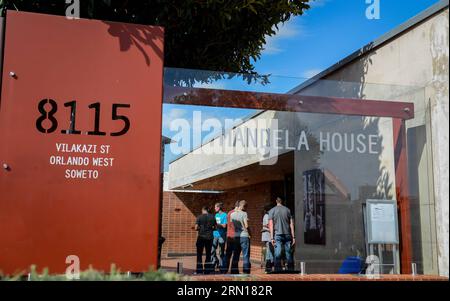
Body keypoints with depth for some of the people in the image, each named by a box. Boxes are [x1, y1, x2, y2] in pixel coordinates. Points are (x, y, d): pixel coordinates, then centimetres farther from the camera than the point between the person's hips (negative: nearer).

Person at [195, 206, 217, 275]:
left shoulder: (200, 217, -5)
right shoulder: (212, 217, 4)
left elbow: (196, 228, -7)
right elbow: (215, 228, 8)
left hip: (201, 237, -3)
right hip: (209, 237, 3)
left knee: (199, 254, 6)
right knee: (208, 254, 10)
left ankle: (199, 270, 2)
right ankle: (207, 270, 10)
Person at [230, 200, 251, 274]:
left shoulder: (232, 214, 9)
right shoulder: (244, 213, -8)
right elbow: (246, 226, -12)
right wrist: (249, 234, -1)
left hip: (235, 236, 5)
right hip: (244, 236, -5)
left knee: (235, 255, 11)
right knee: (246, 255, 0)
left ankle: (234, 271, 13)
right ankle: (246, 271, -1)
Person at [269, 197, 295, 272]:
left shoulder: (272, 211, 5)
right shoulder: (287, 210, 9)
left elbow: (271, 225, -2)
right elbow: (291, 224, 6)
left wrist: (272, 238, -3)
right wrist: (293, 237, 6)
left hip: (277, 235, -2)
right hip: (287, 235, 2)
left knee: (277, 255, -2)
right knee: (289, 254, 6)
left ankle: (278, 270, -6)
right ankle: (291, 271, 8)